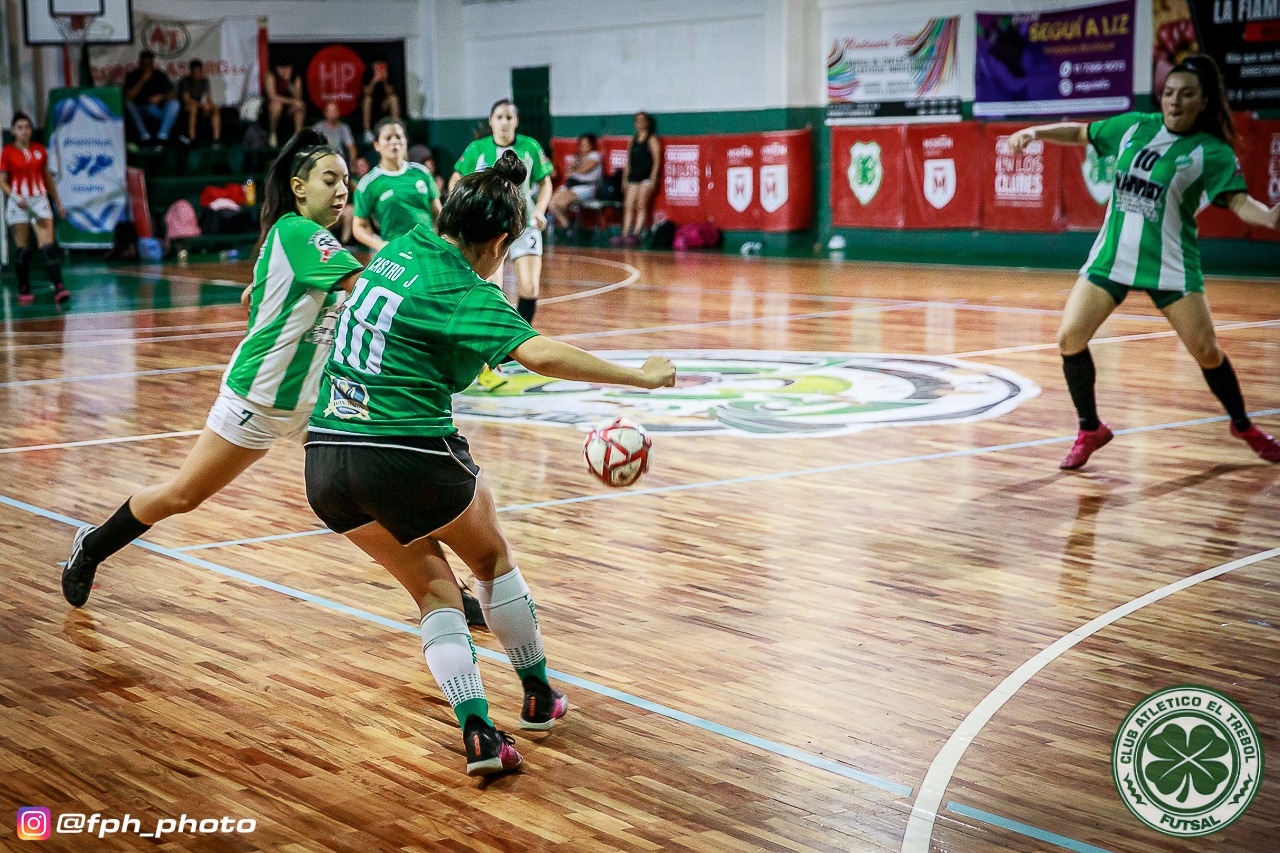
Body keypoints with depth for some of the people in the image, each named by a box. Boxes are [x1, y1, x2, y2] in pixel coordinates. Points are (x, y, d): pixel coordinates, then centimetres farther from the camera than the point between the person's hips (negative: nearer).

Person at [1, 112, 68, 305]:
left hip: (40, 200, 2)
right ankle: (23, 290, 16)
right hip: (18, 203, -2)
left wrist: (58, 202, 18)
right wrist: (15, 197, -19)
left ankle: (59, 288, -20)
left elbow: (48, 177, 18)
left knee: (48, 245, -11)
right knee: (23, 249, 2)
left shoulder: (40, 150, 8)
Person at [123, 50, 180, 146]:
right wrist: (142, 80, -23)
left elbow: (171, 95, -5)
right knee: (128, 104, -33)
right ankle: (144, 136, -41)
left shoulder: (160, 75, 3)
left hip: (157, 109, 1)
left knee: (175, 103, -26)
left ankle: (163, 135, -36)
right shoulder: (132, 76, -2)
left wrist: (161, 97, -28)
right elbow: (128, 97, -17)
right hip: (138, 111, -1)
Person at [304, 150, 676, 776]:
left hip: (325, 460, 7)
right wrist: (641, 377, -24)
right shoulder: (468, 295, -14)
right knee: (492, 556, 23)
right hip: (409, 458, -7)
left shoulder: (404, 247, 8)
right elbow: (540, 355, -30)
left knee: (433, 591, 18)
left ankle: (479, 734, 3)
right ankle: (538, 695, 36)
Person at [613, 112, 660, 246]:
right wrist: (625, 180, 13)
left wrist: (653, 179, -14)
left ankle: (636, 234, -17)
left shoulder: (651, 139, 2)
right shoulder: (633, 140, 19)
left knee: (641, 206, -12)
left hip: (646, 177, -6)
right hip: (633, 177, 6)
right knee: (628, 206, -4)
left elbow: (656, 160, -5)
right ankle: (625, 234, -7)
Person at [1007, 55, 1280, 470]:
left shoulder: (1212, 152, -8)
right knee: (1069, 340, -8)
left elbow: (1239, 201, -19)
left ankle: (1244, 427, 25)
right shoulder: (1134, 126, 3)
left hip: (1169, 265, -3)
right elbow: (1081, 133, 18)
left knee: (1206, 351, -3)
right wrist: (1035, 132, 5)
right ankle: (1090, 430, 12)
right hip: (1111, 256, 3)